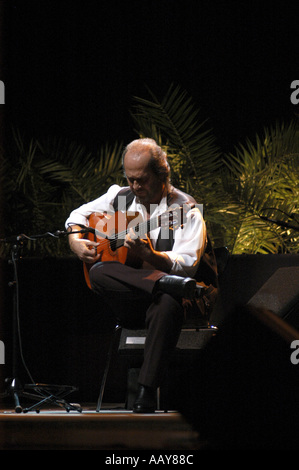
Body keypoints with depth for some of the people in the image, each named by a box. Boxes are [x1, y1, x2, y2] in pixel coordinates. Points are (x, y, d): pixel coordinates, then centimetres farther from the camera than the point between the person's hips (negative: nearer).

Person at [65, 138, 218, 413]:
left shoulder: (186, 210, -5)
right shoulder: (121, 198, 11)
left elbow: (187, 264, -18)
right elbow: (80, 214, 26)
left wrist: (149, 255, -36)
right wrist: (76, 240, 3)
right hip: (129, 298, 4)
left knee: (168, 305, -42)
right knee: (99, 272, -29)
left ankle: (147, 392, -39)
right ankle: (171, 285, -40)